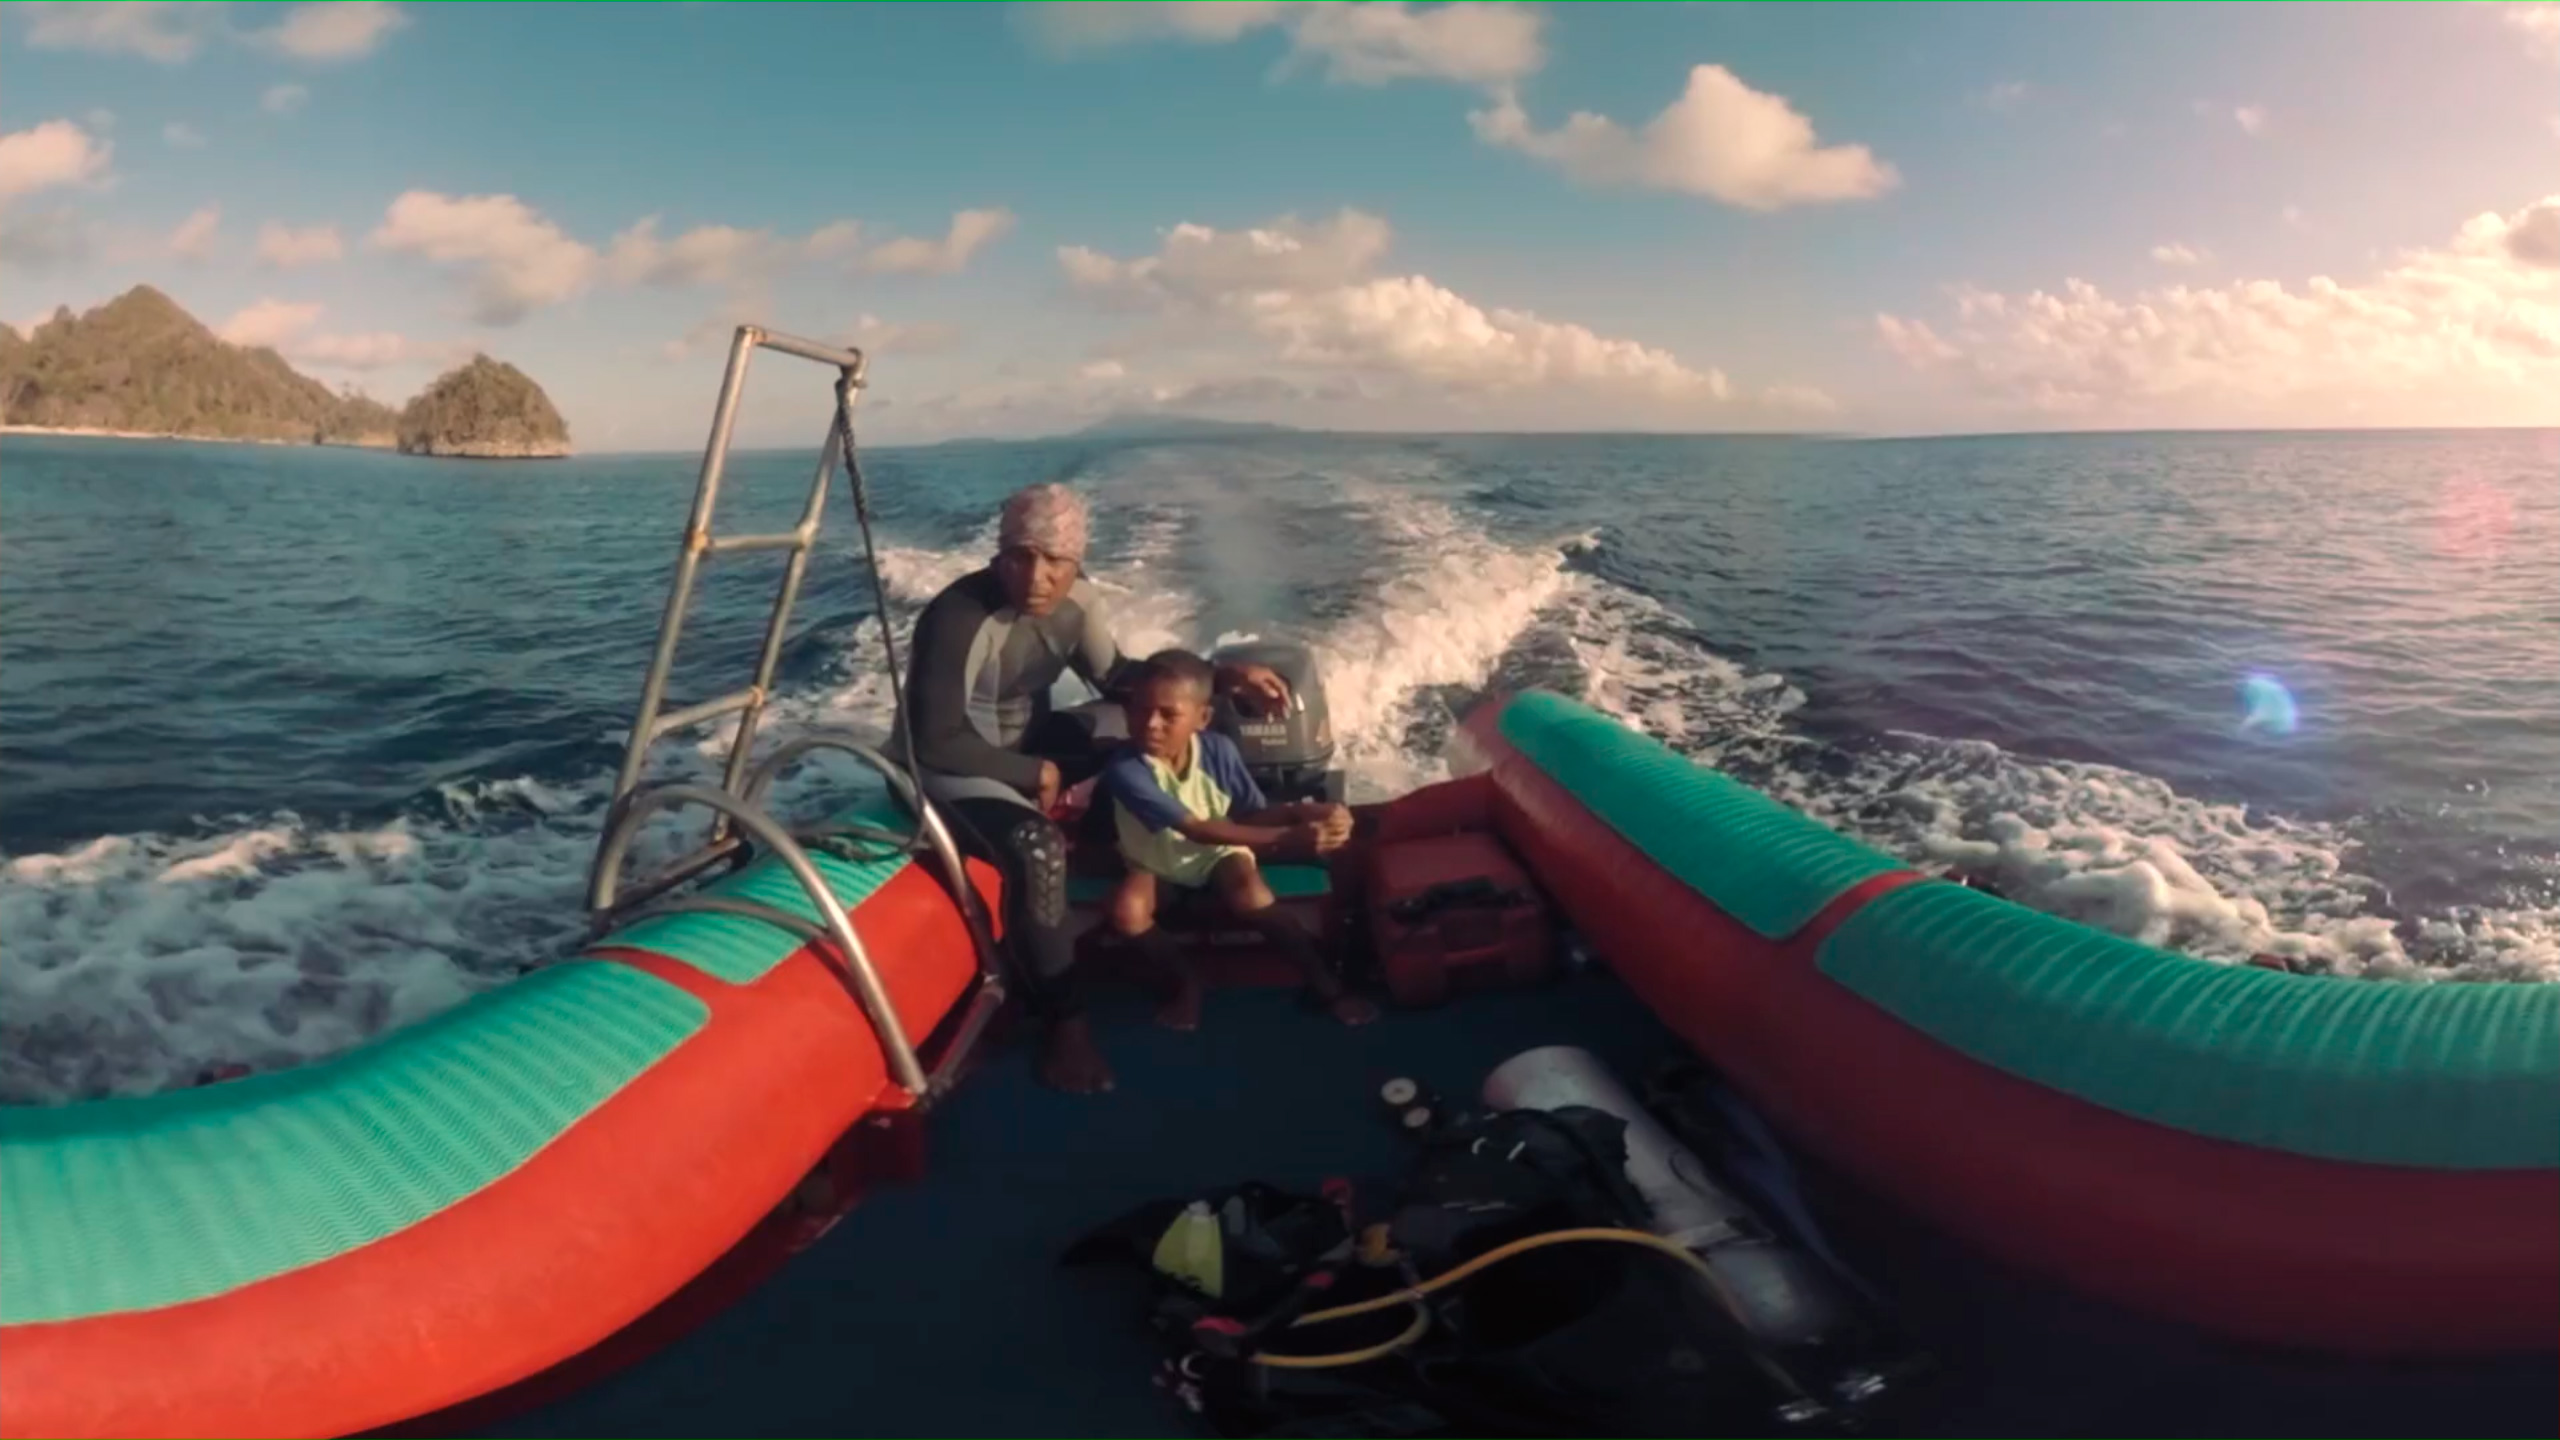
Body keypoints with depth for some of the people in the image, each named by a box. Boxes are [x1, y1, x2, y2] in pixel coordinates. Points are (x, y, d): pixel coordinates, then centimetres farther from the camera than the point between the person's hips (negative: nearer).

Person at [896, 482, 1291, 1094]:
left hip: (1026, 739, 7)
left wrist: (1224, 677, -8)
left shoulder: (1074, 596, -8)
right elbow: (936, 744, -28)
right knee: (1037, 849, -35)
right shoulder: (958, 621, -30)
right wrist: (1036, 774, -20)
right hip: (945, 768, -7)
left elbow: (1118, 677, 3)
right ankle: (1062, 1022, -20)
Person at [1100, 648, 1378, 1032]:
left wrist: (1305, 812, -35)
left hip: (1219, 852, 1)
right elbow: (1196, 829, -38)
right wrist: (1286, 838, -46)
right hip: (1158, 861, 0)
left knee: (1249, 896, -30)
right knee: (1126, 911, -30)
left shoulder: (1219, 750, -21)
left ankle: (1325, 981, -11)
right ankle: (1183, 981, -1)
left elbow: (1254, 813, -11)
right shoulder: (1125, 768, -32)